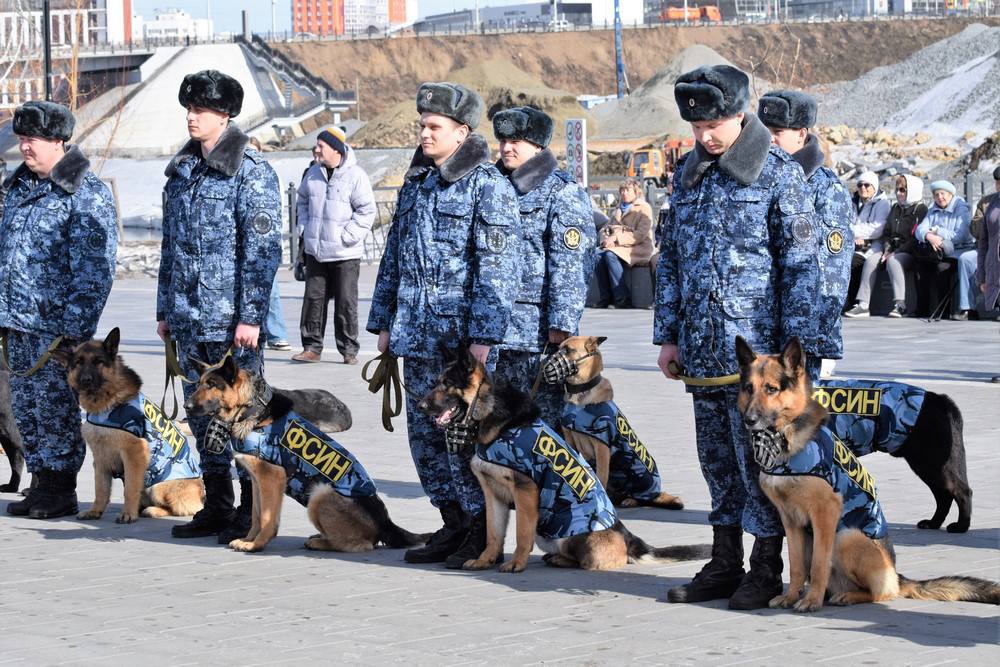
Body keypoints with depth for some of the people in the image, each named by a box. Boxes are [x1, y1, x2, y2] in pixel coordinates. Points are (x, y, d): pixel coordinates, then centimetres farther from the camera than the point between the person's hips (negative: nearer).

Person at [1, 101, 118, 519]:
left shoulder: (88, 194, -10)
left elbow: (93, 270, -13)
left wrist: (73, 328, -17)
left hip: (57, 326, -8)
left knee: (56, 408, -3)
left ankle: (60, 492, 6)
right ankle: (41, 485, 18)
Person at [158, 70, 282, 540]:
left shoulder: (252, 172, -9)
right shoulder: (181, 170, 13)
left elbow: (263, 249, -13)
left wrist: (250, 315, -18)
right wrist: (165, 308, 16)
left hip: (231, 320, -7)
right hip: (188, 320, 7)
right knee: (202, 412, 12)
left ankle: (253, 513, 5)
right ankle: (216, 508, 20)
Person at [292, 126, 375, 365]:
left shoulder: (355, 175, -9)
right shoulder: (314, 173, 8)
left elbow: (366, 210, -9)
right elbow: (303, 200, 22)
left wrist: (347, 237, -14)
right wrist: (304, 229, 11)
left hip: (345, 254, -5)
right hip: (315, 250, 5)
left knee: (346, 302, -1)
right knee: (313, 298, 5)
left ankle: (349, 349, 8)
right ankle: (312, 347, 10)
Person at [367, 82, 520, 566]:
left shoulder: (487, 186, -8)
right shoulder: (415, 183, 15)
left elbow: (497, 267, -14)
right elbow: (393, 255, 21)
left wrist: (483, 334, -19)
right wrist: (383, 321, 17)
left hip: (463, 336, -8)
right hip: (418, 334, 8)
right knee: (424, 432, 10)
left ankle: (483, 532, 3)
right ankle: (454, 524, 19)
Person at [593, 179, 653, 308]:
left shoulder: (643, 208, 3)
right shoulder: (618, 210, 25)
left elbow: (641, 235, -10)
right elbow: (605, 228, 20)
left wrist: (617, 239, -17)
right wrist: (606, 239, -5)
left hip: (637, 250, -6)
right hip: (617, 247, 6)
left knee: (610, 255, -33)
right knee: (598, 255, -26)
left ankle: (623, 299, -31)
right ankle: (605, 298, -26)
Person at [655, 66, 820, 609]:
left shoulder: (779, 172, -6)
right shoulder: (689, 171, 12)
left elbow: (800, 264, -7)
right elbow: (670, 256, 18)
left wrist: (796, 346, -12)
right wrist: (668, 334, 12)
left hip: (757, 346, -6)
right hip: (701, 348, 6)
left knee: (759, 457, -2)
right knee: (717, 458, 11)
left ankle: (766, 569, 7)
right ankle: (724, 564, 20)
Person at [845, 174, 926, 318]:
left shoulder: (920, 209, -3)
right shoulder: (895, 208, 20)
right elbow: (886, 232, 20)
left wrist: (896, 252, -17)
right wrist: (887, 249, -1)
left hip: (910, 252, -6)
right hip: (893, 250, 7)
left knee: (893, 261, -35)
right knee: (871, 260, -19)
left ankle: (900, 304, -42)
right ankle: (863, 305, -26)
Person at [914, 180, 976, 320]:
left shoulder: (961, 208, -4)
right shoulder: (933, 210, 16)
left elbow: (960, 236, -17)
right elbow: (919, 230, 3)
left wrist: (937, 231, -10)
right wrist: (929, 236, -20)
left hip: (964, 249, -6)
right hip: (940, 251, 7)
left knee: (965, 259, -38)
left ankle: (966, 308, -44)